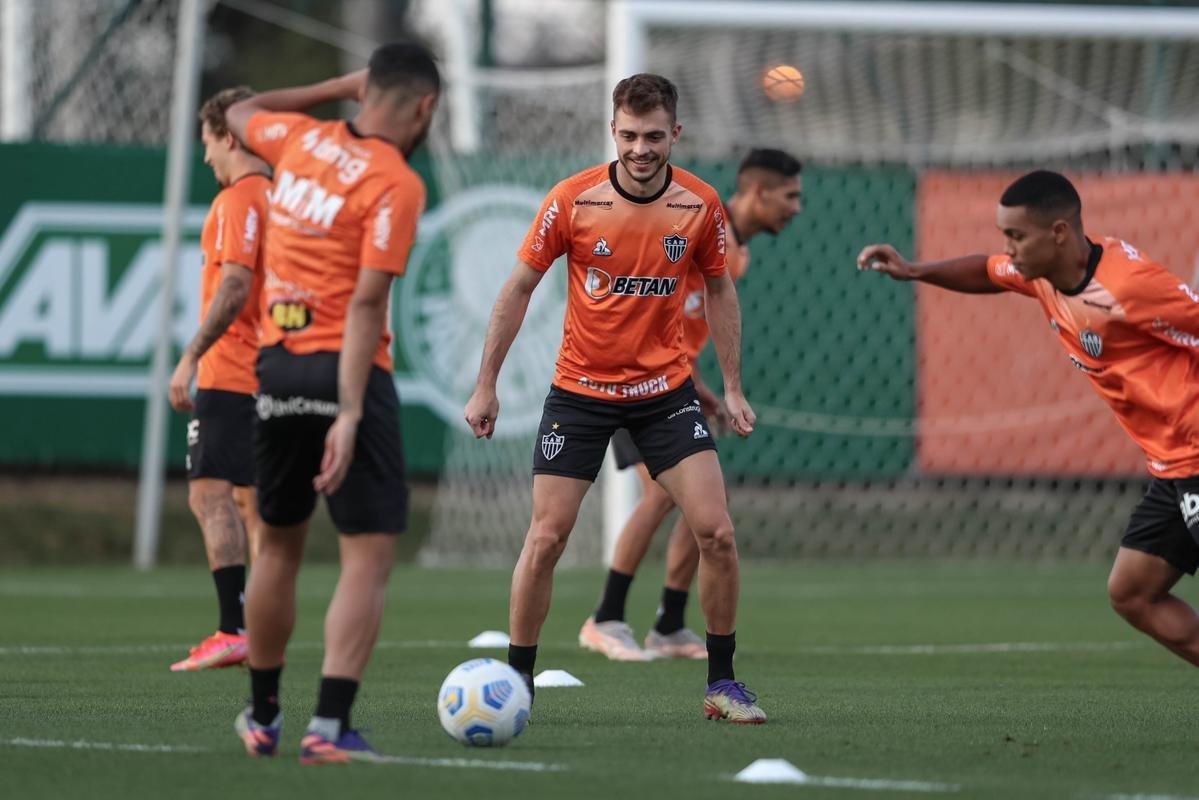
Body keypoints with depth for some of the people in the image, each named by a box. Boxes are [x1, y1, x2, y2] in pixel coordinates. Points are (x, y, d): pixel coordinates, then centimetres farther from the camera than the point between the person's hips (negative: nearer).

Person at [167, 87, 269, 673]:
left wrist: (190, 358, -21)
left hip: (229, 376, -9)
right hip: (268, 376, 9)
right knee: (253, 503, 12)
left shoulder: (239, 200, -11)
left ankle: (233, 630, -22)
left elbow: (234, 287, -21)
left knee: (209, 494, -13)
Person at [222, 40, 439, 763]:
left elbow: (240, 114, 31)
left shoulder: (301, 139, 6)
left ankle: (263, 716, 31)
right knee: (370, 556, -5)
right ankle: (330, 727, -17)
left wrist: (336, 88, 30)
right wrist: (350, 415, -21)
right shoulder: (396, 183, -12)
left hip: (277, 367, 7)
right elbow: (365, 304, -19)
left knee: (280, 546, 20)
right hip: (346, 371, -7)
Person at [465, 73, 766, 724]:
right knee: (546, 536, -6)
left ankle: (721, 683, 6)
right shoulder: (572, 201, -12)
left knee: (716, 533, -8)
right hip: (579, 390, -1)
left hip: (665, 390, 1)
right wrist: (486, 385, -2)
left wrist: (732, 387, 8)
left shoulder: (699, 205, -7)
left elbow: (718, 289, 9)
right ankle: (515, 683, 8)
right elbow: (518, 288, -3)